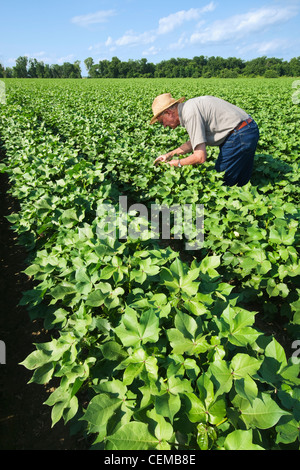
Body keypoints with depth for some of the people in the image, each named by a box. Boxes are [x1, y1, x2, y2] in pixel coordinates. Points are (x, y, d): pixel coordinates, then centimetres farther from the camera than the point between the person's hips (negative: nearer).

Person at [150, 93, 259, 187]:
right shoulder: (189, 107, 12)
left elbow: (200, 157, -23)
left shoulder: (190, 114, -20)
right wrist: (169, 155, 22)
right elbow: (195, 142, 25)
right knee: (242, 184, 19)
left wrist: (178, 163, -5)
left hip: (240, 136, -10)